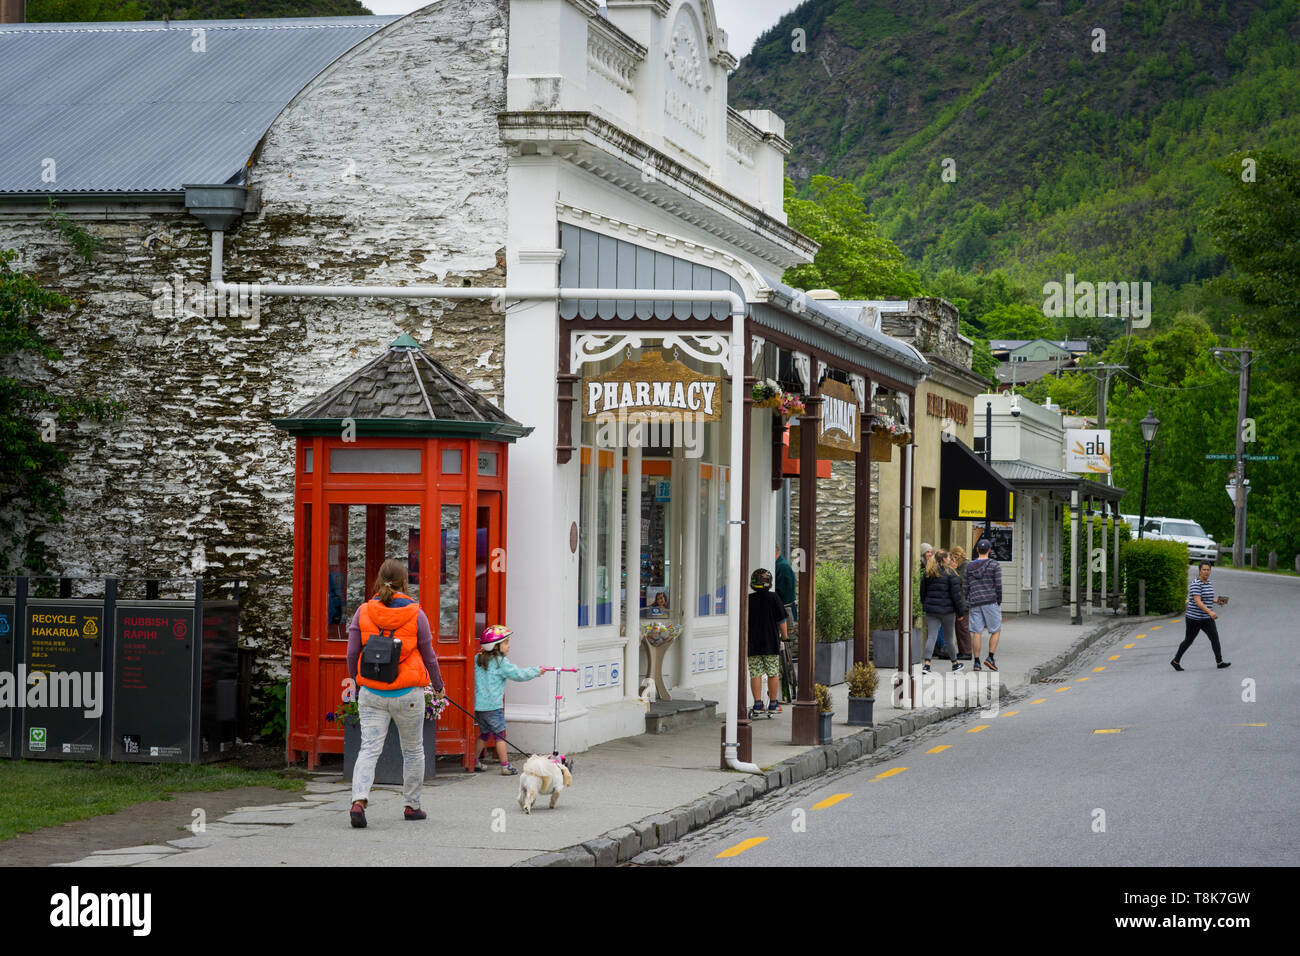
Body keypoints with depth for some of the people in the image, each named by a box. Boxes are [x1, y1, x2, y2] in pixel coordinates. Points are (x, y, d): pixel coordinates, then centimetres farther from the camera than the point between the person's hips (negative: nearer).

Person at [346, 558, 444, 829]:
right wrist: (438, 685, 19)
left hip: (371, 693, 1)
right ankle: (412, 806, 24)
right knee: (413, 750, 16)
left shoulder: (363, 612, -3)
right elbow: (428, 656, 2)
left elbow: (352, 654, 0)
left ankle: (358, 801, -22)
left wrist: (358, 683, 18)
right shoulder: (416, 614, -6)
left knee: (369, 749, -1)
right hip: (408, 693, -1)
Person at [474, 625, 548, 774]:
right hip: (493, 706, -7)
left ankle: (474, 761, 25)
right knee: (499, 734, 1)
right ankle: (505, 766, 2)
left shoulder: (478, 659, 9)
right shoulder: (501, 663, -12)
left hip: (478, 705, 7)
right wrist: (536, 671, 3)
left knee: (486, 732, 21)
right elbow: (518, 674, -9)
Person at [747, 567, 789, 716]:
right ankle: (773, 704, 9)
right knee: (773, 673, 6)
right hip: (771, 643, -1)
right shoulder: (773, 599, -6)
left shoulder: (748, 600, 0)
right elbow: (781, 620, -1)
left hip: (753, 643, 1)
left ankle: (757, 704, -2)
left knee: (755, 674, 3)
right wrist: (784, 635, 14)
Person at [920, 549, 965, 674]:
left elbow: (923, 592, 11)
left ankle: (926, 664, -15)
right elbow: (956, 593, -11)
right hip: (947, 609, -3)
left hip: (931, 609, 4)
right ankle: (955, 664, 27)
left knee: (931, 637, 0)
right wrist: (961, 610, -5)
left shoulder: (928, 574, 6)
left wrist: (925, 605, 21)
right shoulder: (950, 573, -10)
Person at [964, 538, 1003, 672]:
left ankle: (976, 662, 1)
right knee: (995, 631, 8)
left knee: (976, 633, 3)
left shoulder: (969, 566, 7)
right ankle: (990, 658, -3)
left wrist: (968, 602, 16)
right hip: (991, 602, -3)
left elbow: (965, 587, 7)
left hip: (974, 603, 3)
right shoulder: (994, 565, -3)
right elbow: (998, 585, -7)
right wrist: (999, 602, 4)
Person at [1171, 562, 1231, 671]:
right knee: (1188, 641, 4)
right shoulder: (1196, 584, -17)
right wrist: (1210, 612, -37)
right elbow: (1197, 601, -27)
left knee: (1215, 638, -6)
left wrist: (1217, 601, 6)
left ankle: (1220, 662, -6)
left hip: (1206, 619, 7)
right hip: (1194, 618, -7)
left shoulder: (1208, 583, 9)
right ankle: (1175, 661, 19)